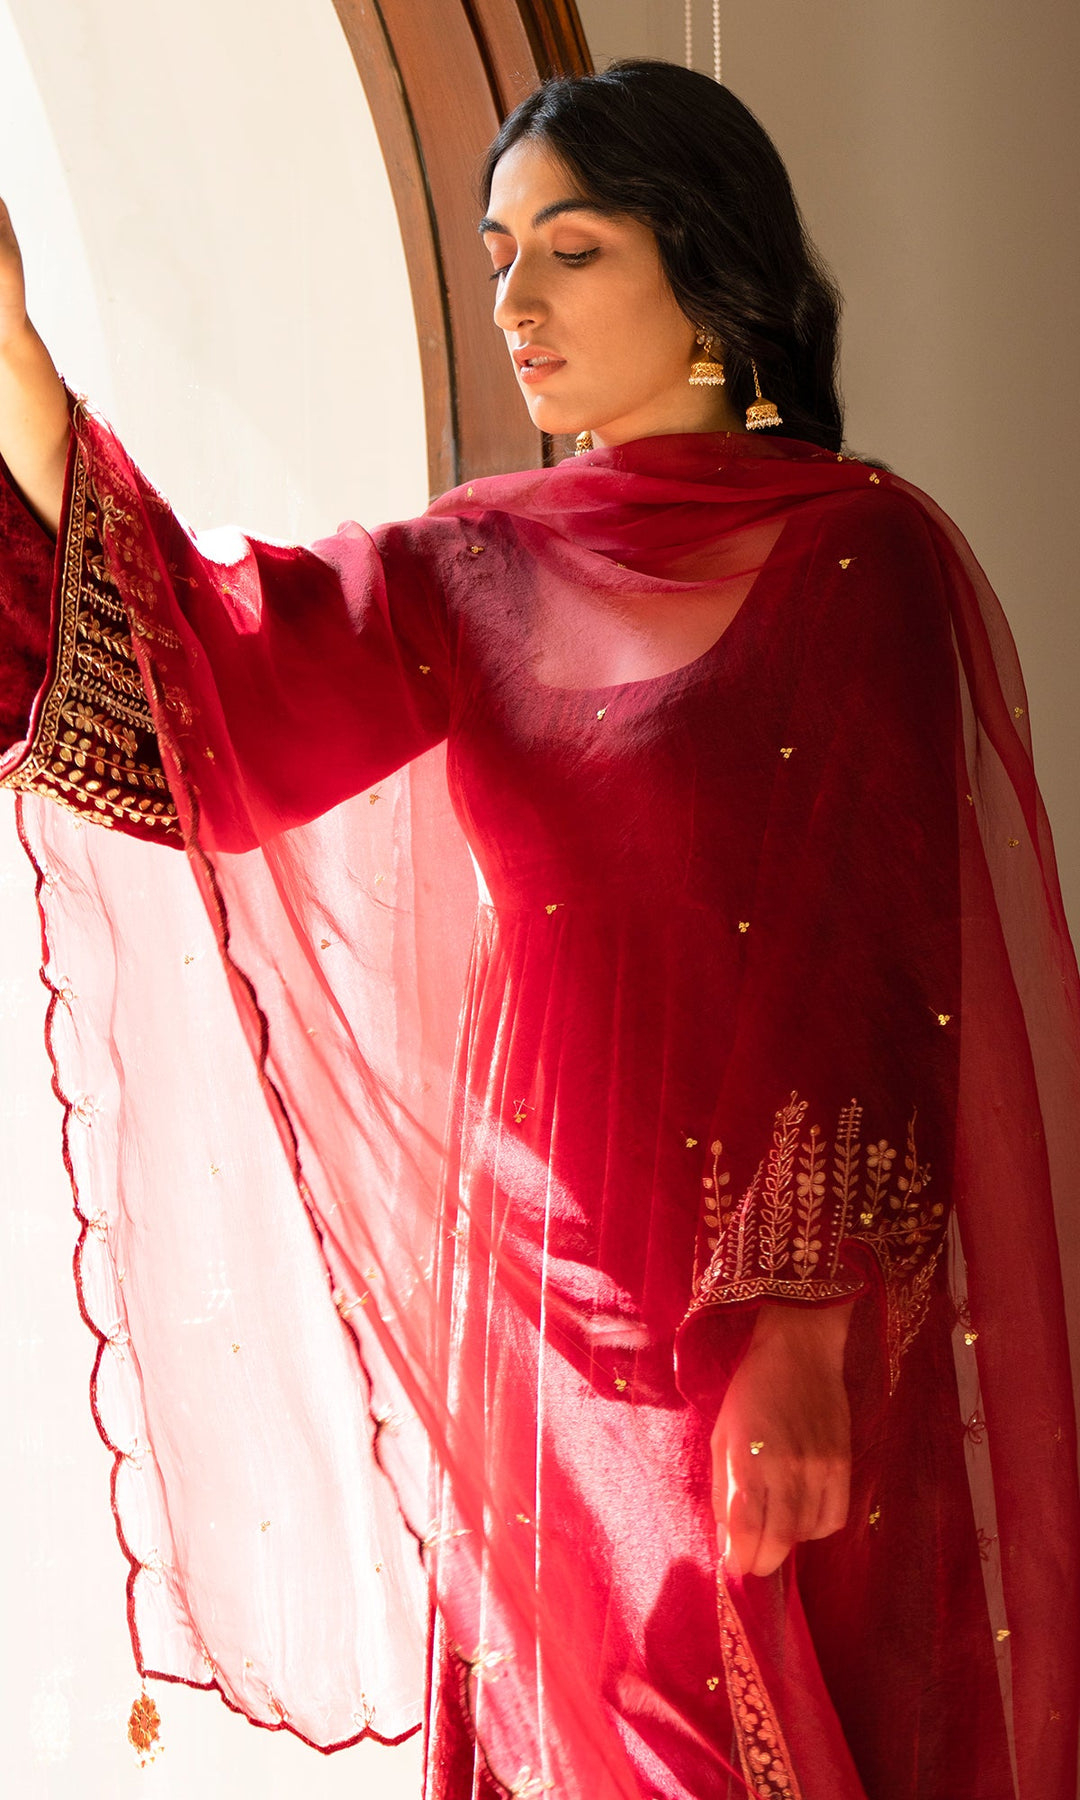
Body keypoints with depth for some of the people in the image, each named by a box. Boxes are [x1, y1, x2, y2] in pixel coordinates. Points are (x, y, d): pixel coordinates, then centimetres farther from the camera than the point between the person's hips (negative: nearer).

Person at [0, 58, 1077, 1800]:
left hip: (786, 1284, -4)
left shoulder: (861, 557, -8)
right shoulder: (481, 566, 7)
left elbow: (875, 970, -13)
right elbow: (210, 680, -6)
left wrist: (805, 1328, -20)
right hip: (541, 1258, 5)